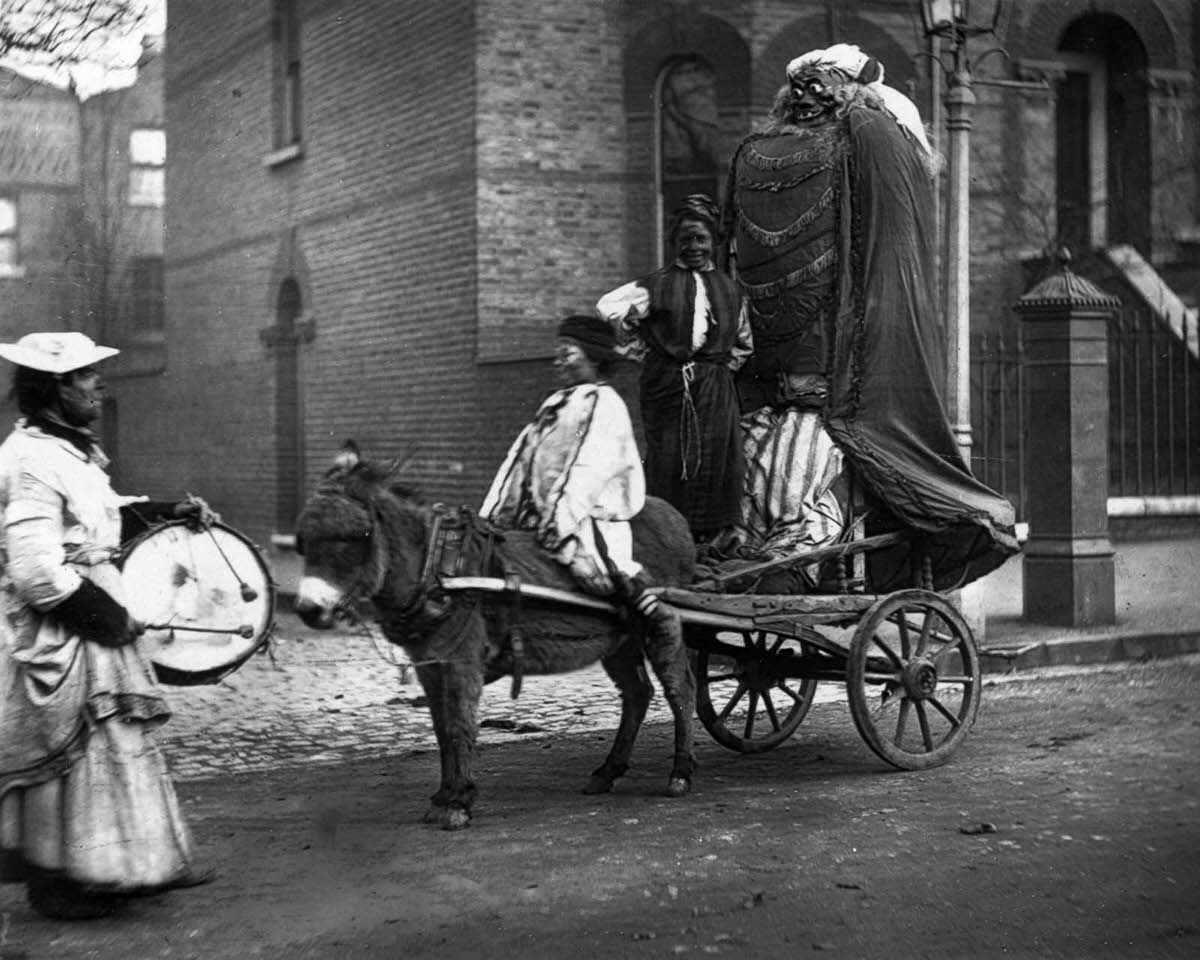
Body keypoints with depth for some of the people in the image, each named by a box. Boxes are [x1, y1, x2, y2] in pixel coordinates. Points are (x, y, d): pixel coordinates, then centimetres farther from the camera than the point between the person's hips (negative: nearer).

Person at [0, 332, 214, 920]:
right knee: (68, 760, 3)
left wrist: (170, 511, 14)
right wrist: (109, 617, -18)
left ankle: (134, 863, 30)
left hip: (87, 630, 10)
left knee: (116, 745, 17)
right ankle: (59, 887, 19)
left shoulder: (68, 450, 8)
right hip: (54, 639, -10)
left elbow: (100, 513, 25)